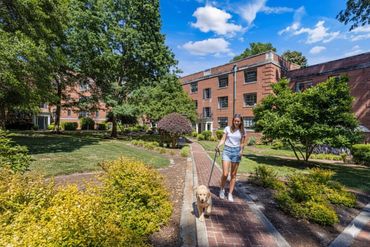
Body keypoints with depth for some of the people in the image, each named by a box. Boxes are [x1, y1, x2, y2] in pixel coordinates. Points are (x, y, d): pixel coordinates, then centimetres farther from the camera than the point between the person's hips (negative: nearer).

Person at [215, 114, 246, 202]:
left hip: (236, 151, 1)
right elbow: (223, 139, -1)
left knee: (233, 175, 7)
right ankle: (222, 189, 22)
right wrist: (218, 146, -19)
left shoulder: (243, 131, 5)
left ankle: (230, 193, 22)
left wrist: (241, 151, -10)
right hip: (227, 150, -1)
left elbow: (242, 143, 8)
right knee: (225, 174, -7)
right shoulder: (227, 128, 1)